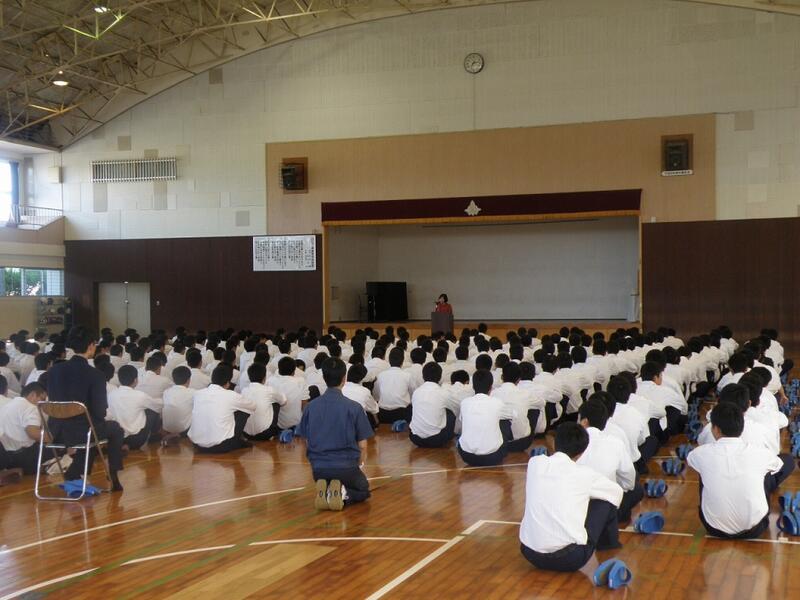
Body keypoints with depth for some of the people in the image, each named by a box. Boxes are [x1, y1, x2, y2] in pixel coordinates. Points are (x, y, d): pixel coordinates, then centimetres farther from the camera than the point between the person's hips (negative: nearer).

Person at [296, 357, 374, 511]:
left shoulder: (310, 407, 0)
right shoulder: (354, 407, -9)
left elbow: (307, 443, 6)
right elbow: (362, 446, -4)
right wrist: (359, 465, 13)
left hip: (318, 468, 3)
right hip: (347, 466, -3)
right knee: (363, 490, 28)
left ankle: (325, 493, -3)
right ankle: (344, 495, -8)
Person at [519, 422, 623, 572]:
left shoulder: (534, 463, 3)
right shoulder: (584, 474, -2)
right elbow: (617, 492, 16)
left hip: (529, 553, 4)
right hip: (570, 558, -4)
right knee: (606, 499, 12)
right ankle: (608, 542, 37)